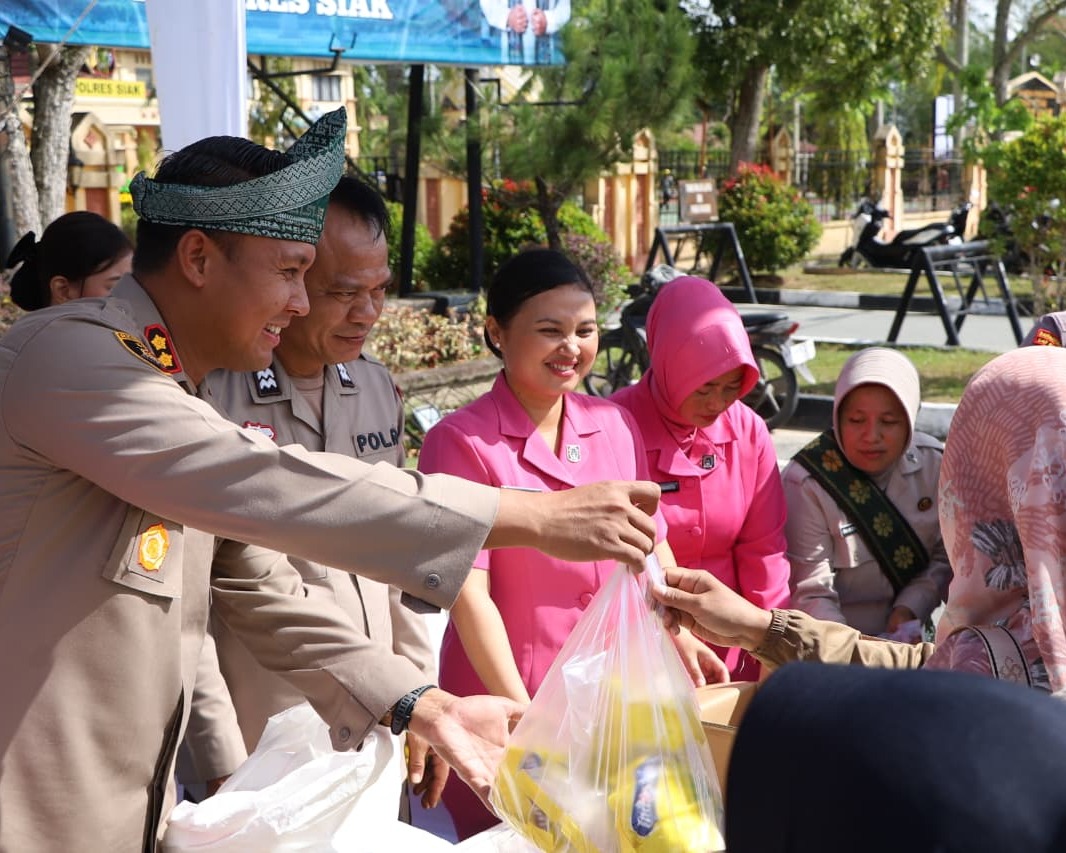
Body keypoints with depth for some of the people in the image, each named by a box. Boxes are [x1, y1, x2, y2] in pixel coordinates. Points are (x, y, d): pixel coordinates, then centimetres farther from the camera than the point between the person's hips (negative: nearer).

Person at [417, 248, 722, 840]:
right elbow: (468, 591, -16)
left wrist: (678, 633, 1)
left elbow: (648, 542, 13)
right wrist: (522, 711, -19)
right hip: (510, 700, -5)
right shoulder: (462, 442, -13)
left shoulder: (616, 426, 4)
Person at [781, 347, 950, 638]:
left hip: (911, 639, 4)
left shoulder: (934, 464, 1)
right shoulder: (805, 485, -14)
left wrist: (908, 609, -6)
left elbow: (944, 558, 10)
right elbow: (810, 594, -13)